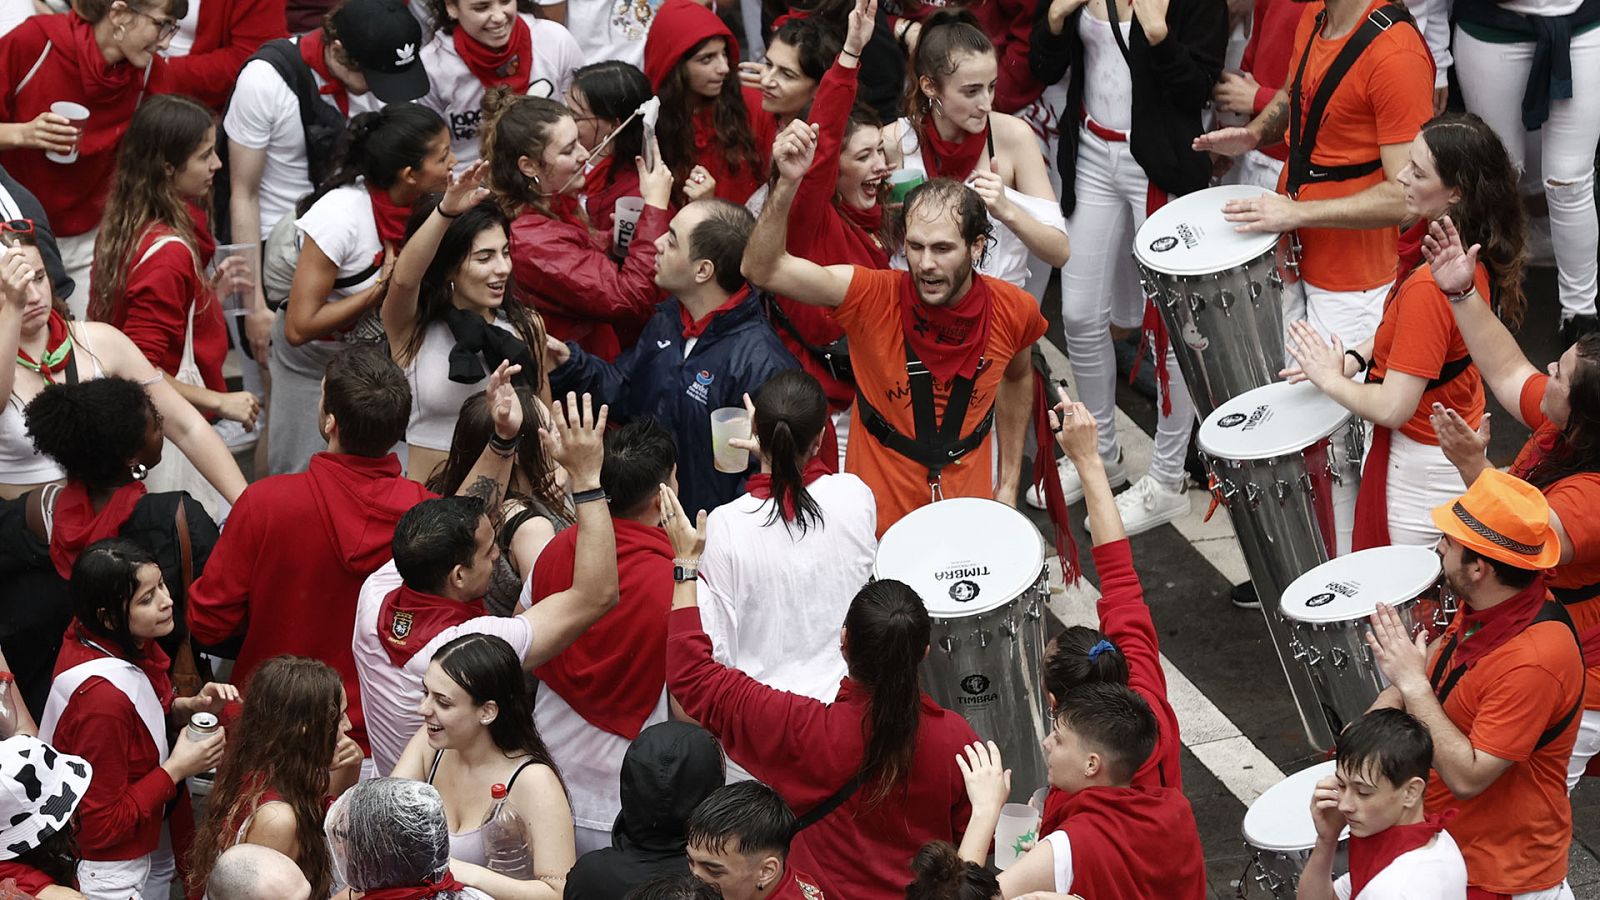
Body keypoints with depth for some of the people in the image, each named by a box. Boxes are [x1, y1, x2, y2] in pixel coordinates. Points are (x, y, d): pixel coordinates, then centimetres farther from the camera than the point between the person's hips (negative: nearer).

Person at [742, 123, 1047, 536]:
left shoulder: (1014, 311, -10)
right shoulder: (873, 297, -19)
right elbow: (763, 269, -30)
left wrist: (1009, 483, 13)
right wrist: (788, 182, -43)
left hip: (969, 519, 2)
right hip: (878, 514, -2)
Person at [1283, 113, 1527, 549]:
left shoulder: (1428, 285, -33)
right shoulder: (1477, 253, -5)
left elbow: (1393, 408, -30)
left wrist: (1331, 379, -12)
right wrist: (1356, 357, 1)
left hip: (1420, 469, -9)